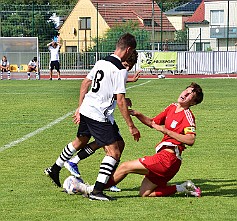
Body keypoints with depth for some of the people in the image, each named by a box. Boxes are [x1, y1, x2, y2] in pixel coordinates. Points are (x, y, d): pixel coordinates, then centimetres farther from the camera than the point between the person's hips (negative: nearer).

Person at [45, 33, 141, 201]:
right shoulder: (121, 71, -16)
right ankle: (97, 190, -14)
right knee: (114, 153, -8)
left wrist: (80, 107, 28)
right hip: (100, 116, -9)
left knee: (81, 141, 30)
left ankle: (54, 170, 46)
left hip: (86, 110, 9)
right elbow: (120, 101, -19)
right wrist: (131, 126, -14)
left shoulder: (101, 62, 9)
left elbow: (85, 84, 17)